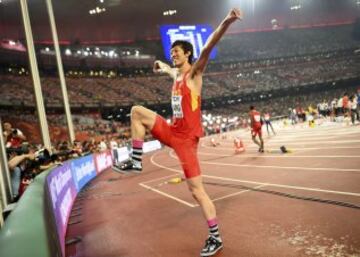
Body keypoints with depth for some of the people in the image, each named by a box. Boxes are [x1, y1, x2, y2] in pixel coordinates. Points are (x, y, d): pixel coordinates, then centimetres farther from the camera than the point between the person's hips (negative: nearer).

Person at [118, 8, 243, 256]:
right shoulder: (176, 73, 14)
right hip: (173, 131, 8)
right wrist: (161, 66, 62)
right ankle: (136, 160, 11)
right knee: (137, 112, 8)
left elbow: (208, 48, -27)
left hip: (187, 137, -8)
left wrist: (226, 22, -42)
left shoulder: (194, 72, -9)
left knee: (197, 190, -6)